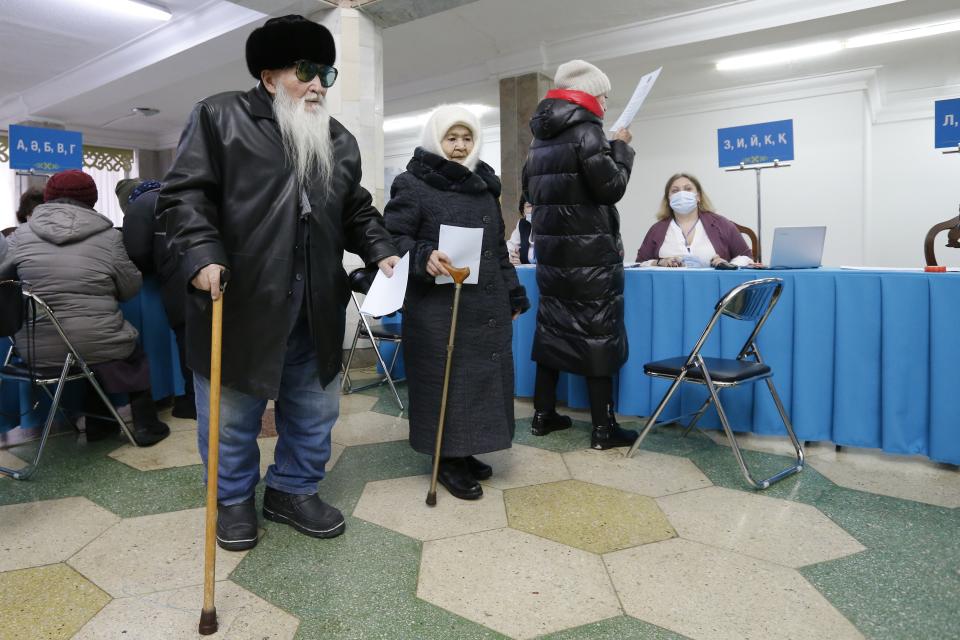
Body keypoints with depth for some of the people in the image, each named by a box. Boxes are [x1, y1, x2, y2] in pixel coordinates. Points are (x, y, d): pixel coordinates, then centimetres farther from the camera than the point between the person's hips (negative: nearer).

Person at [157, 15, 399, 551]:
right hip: (240, 303, -4)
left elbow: (357, 212, 18)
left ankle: (293, 491, 34)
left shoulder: (341, 141, 15)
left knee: (315, 411, 13)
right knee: (233, 415, 10)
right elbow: (185, 193, -5)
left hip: (315, 311, 5)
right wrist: (202, 255, -19)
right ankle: (235, 499, 33)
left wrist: (382, 251, 1)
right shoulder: (220, 117, 1)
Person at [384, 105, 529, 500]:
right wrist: (424, 257, -28)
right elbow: (393, 237, -9)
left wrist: (513, 293, 18)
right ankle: (446, 460, 16)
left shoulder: (484, 185, 16)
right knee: (446, 379, 0)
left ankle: (464, 452, 26)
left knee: (483, 375, 10)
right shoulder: (412, 185, -4)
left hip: (486, 303, 7)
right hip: (439, 306, -7)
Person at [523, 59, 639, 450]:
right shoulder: (585, 131, -10)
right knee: (597, 332, -3)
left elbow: (531, 190, 22)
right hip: (590, 252, -8)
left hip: (550, 250, 8)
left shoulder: (539, 139, 14)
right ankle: (604, 428, 2)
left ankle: (543, 415, 17)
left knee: (552, 327, 11)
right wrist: (621, 148, 2)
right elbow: (612, 188, -12)